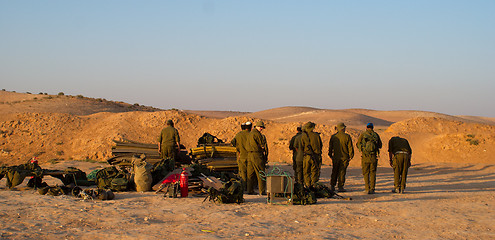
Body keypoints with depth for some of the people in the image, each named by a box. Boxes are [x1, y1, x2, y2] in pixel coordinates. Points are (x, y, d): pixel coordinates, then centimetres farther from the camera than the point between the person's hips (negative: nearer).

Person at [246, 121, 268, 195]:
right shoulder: (257, 134, -11)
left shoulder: (250, 133, 18)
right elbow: (263, 145, -10)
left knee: (250, 174, 9)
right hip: (256, 155, -9)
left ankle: (250, 190, 10)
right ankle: (262, 191, -6)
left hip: (249, 155, 9)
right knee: (260, 174, -5)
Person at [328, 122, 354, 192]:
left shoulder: (333, 137, 0)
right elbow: (350, 147, -6)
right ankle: (340, 187, 0)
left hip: (335, 157, 3)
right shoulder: (347, 137, -7)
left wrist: (330, 155, 16)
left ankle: (332, 186, 14)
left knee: (334, 172, 14)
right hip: (344, 157, -3)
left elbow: (330, 147, 5)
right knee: (342, 172, 1)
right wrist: (351, 156, 2)